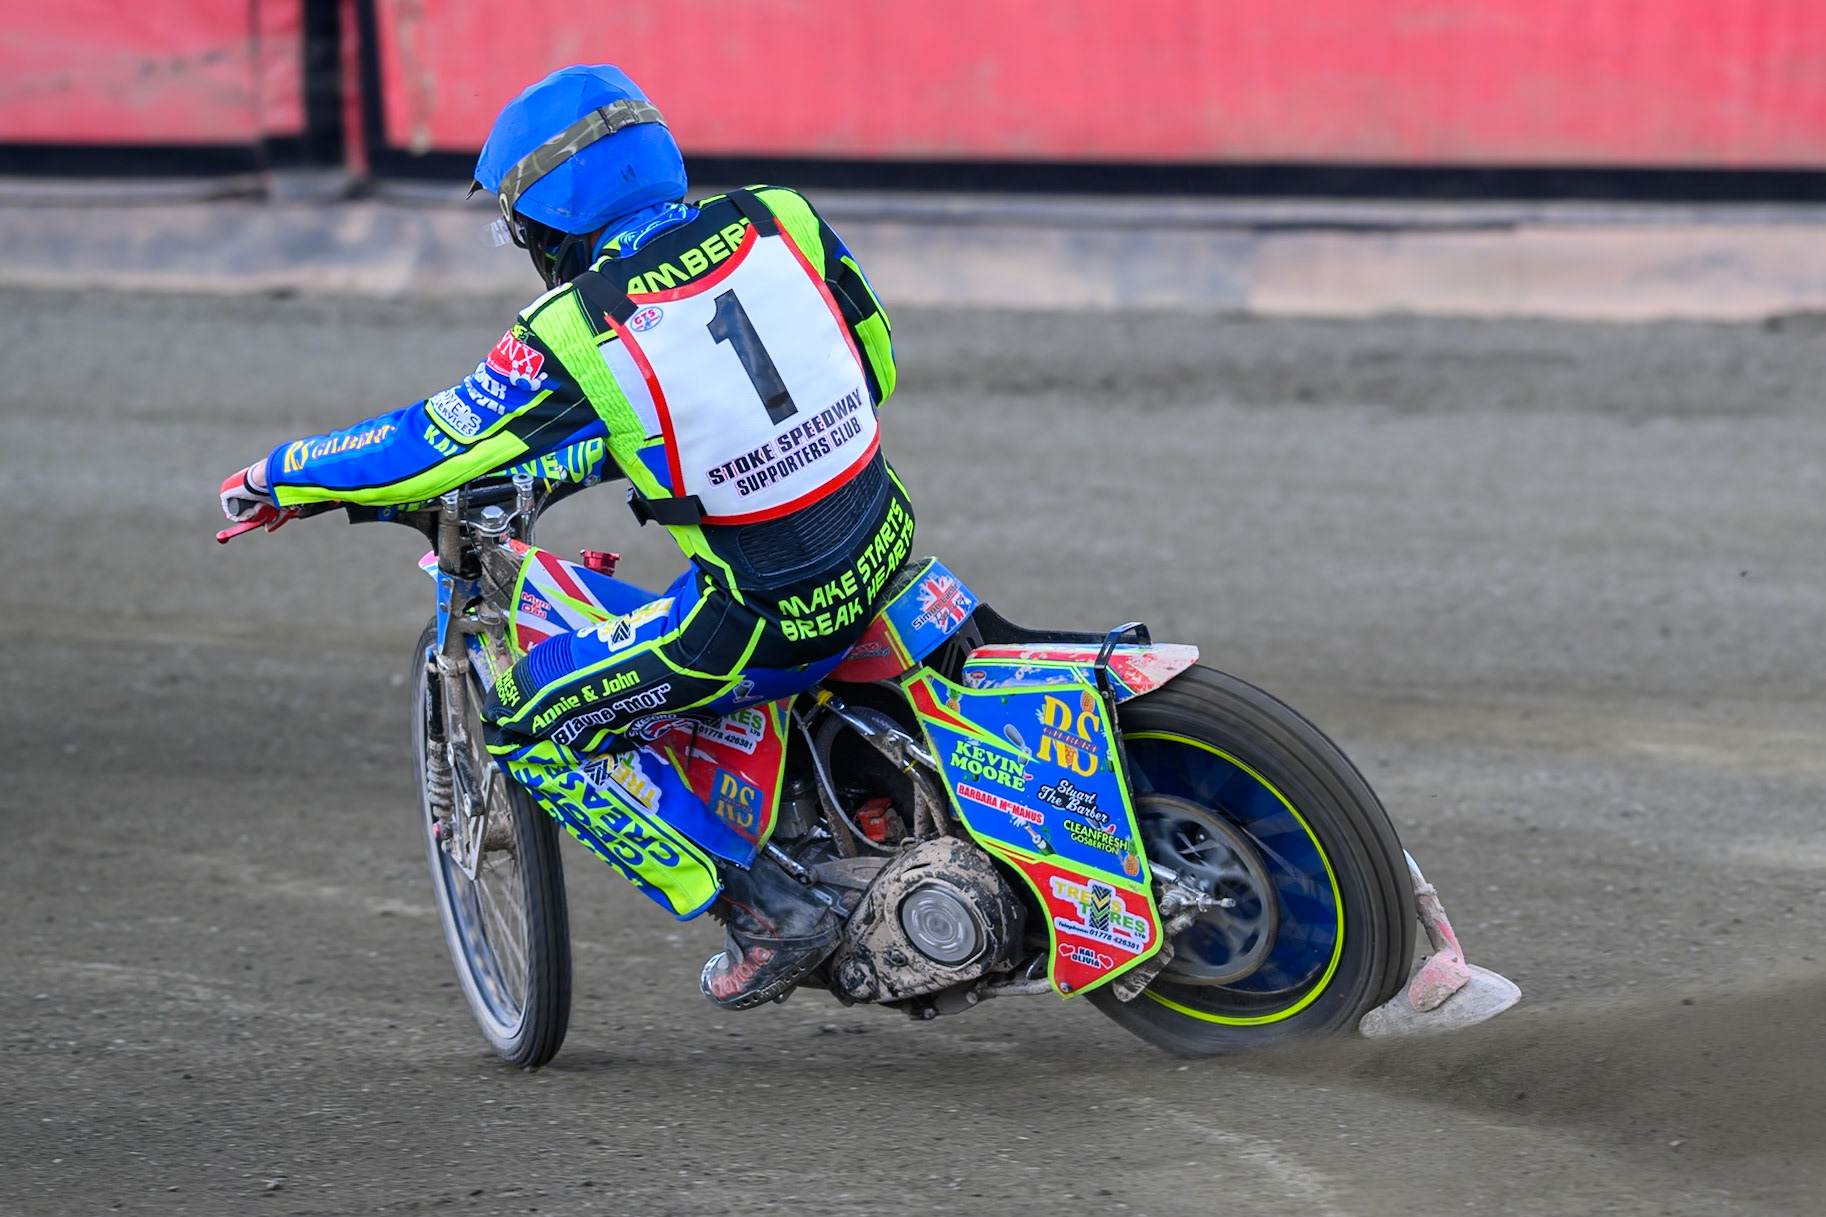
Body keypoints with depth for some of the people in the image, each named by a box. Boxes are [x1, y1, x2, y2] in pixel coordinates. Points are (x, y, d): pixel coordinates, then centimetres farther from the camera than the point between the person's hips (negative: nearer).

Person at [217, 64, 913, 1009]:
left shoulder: (573, 333, -13)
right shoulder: (779, 221, 0)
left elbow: (422, 449, -4)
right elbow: (873, 363, 14)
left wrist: (269, 478, 12)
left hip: (769, 627, -7)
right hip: (884, 550, 7)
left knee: (530, 727, 8)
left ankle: (760, 911, 5)